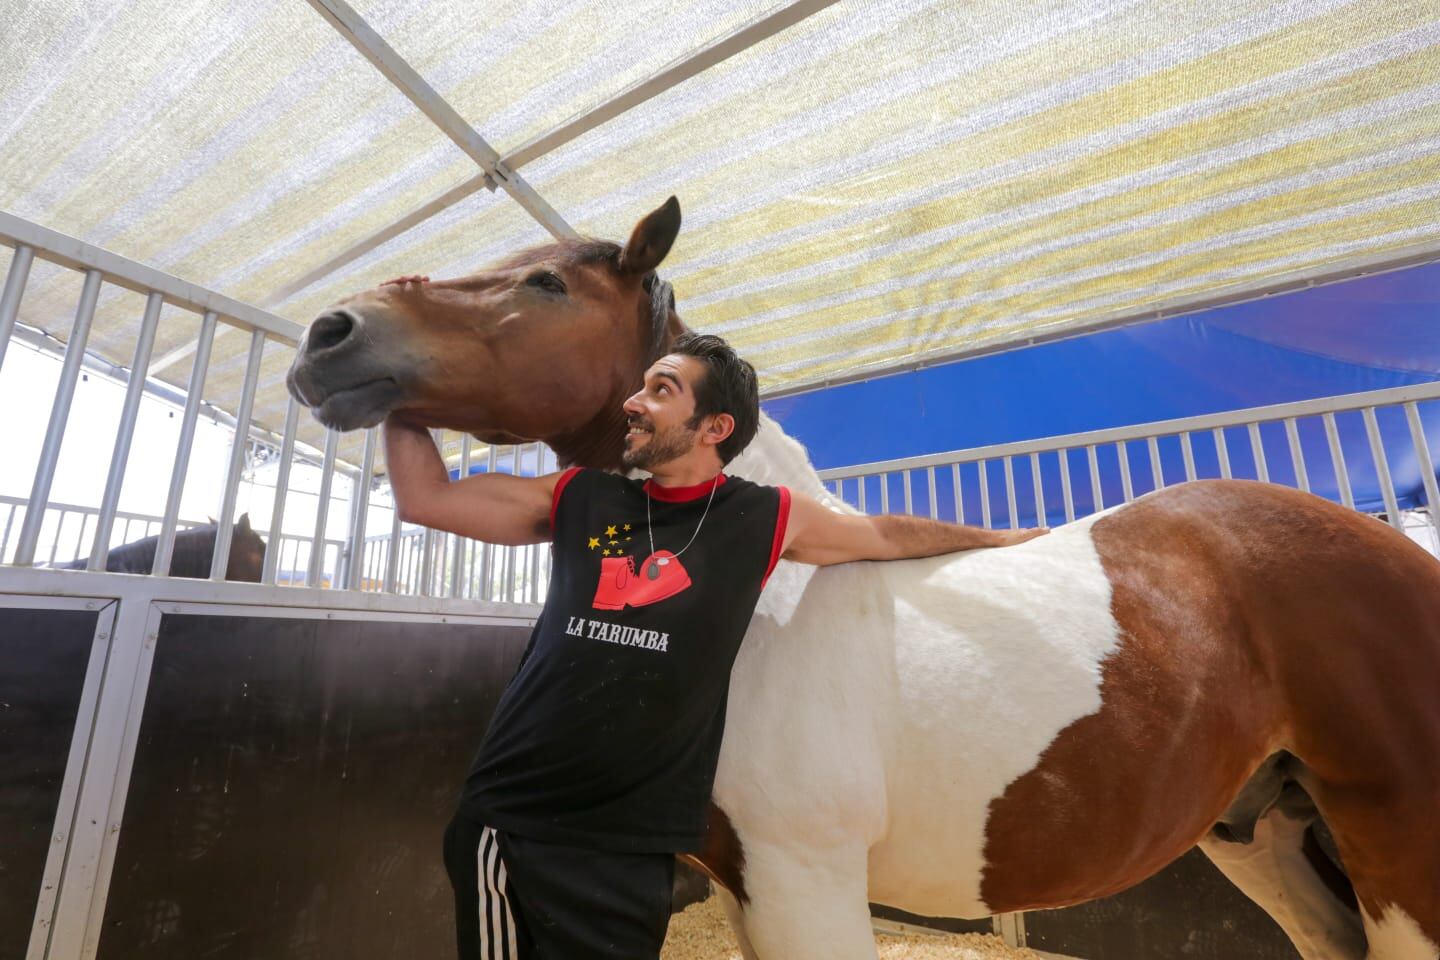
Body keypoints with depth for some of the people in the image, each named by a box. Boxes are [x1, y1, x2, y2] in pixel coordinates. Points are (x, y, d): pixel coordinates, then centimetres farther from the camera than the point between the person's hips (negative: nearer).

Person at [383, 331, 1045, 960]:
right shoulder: (580, 500, 2)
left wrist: (997, 538, 22)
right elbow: (425, 499, 6)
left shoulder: (765, 520, -3)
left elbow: (886, 535, 12)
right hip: (507, 818, 2)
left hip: (629, 845, -1)